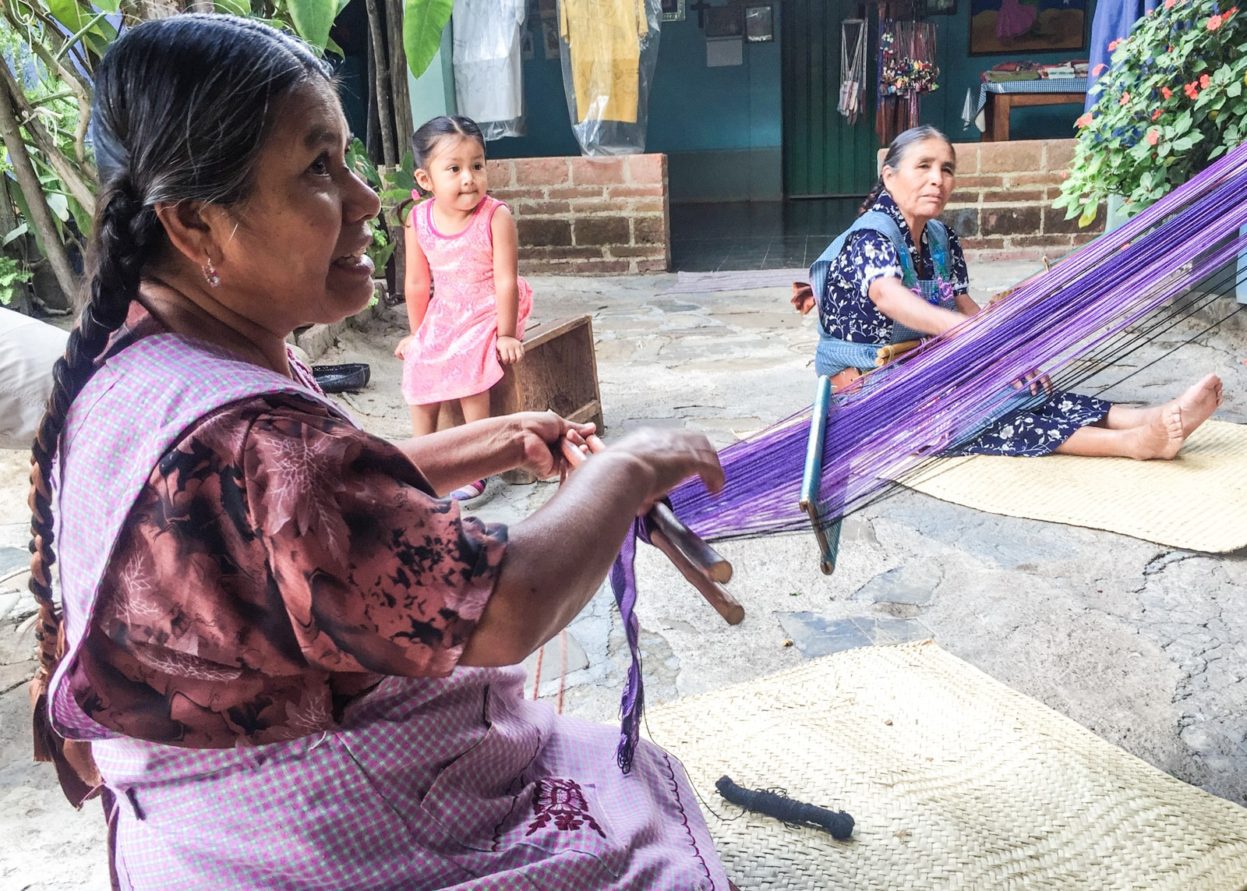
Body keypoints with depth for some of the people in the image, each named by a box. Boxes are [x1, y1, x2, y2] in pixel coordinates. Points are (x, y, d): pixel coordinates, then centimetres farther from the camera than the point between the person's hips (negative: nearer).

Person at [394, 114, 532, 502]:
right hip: (442, 315, 5)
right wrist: (416, 333, 10)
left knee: (470, 374, -25)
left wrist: (506, 334, -16)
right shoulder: (418, 220, -8)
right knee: (418, 369, -1)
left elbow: (505, 281, -18)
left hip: (488, 313, -5)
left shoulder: (496, 216, -21)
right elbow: (417, 283, 3)